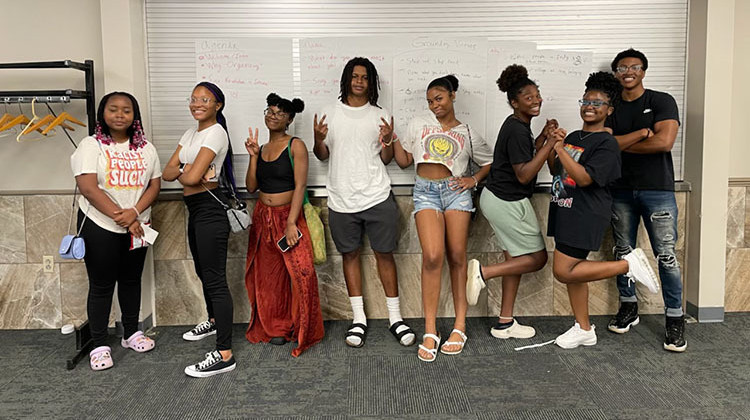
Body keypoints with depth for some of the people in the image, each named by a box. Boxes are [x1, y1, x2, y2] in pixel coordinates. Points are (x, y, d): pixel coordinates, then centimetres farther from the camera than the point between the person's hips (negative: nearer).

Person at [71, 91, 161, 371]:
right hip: (100, 226, -4)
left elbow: (155, 184, 1)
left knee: (131, 280, 15)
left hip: (136, 226, 4)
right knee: (101, 285, 3)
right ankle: (99, 346, 15)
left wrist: (134, 212, -16)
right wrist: (121, 217, -19)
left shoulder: (146, 148, 6)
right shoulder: (91, 146, -7)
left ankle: (131, 334, 31)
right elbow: (88, 188, -16)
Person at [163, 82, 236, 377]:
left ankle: (224, 355, -9)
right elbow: (167, 173, 8)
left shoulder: (215, 132, -12)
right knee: (203, 271, 23)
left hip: (210, 207, -10)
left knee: (215, 278, -11)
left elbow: (192, 178, -22)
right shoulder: (190, 134, 16)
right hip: (195, 209, 10)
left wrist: (183, 172, 0)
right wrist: (186, 170, -12)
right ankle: (214, 320, 46)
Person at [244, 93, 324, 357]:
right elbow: (251, 187, 5)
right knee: (269, 275, 10)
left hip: (288, 216, -5)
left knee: (302, 272, -15)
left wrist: (291, 223, -19)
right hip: (263, 217, 5)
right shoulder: (261, 148, 11)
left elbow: (300, 186, -12)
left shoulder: (295, 146, -5)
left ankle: (304, 330, 2)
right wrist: (253, 156, -4)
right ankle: (277, 327, 24)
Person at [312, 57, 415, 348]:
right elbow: (322, 156, 9)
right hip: (341, 200, 1)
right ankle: (359, 319, 20)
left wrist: (387, 141, -14)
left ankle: (395, 317, 14)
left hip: (377, 197, -1)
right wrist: (318, 139, -12)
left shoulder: (380, 116, 5)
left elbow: (386, 160, 6)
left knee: (384, 254, 3)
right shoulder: (330, 113, 6)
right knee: (350, 254, 8)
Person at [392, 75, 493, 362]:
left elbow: (489, 162, 19)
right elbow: (404, 160, 18)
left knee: (457, 257, -1)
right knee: (432, 256, -15)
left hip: (455, 191, 1)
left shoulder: (467, 133, 13)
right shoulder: (418, 124, 15)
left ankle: (460, 325, 9)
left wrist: (474, 179, 3)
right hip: (426, 192, -1)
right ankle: (430, 331, -10)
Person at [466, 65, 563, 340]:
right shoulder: (517, 131, -20)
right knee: (537, 258, 2)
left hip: (499, 199, 10)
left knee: (515, 259, 14)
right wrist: (549, 144, -25)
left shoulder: (519, 125, 11)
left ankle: (505, 324, 20)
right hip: (508, 203, -10)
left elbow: (526, 155, 19)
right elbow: (524, 175, -23)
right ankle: (483, 272, -1)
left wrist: (544, 136, 7)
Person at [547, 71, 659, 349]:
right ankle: (584, 329, 25)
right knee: (572, 269, 12)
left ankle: (628, 264, 1)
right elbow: (556, 171, 20)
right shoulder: (573, 137, 13)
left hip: (586, 215, -8)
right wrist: (550, 146, 4)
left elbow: (584, 178, -22)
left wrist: (560, 149, -19)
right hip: (566, 212, 8)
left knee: (563, 271, -11)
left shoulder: (606, 143, -12)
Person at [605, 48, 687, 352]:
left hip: (657, 189, -4)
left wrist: (621, 144, -8)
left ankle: (675, 318, 6)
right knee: (623, 251, 10)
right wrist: (641, 133, -12)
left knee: (666, 255, -5)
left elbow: (664, 142, -15)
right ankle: (628, 307, 25)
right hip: (621, 190, 4)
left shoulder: (662, 101, 0)